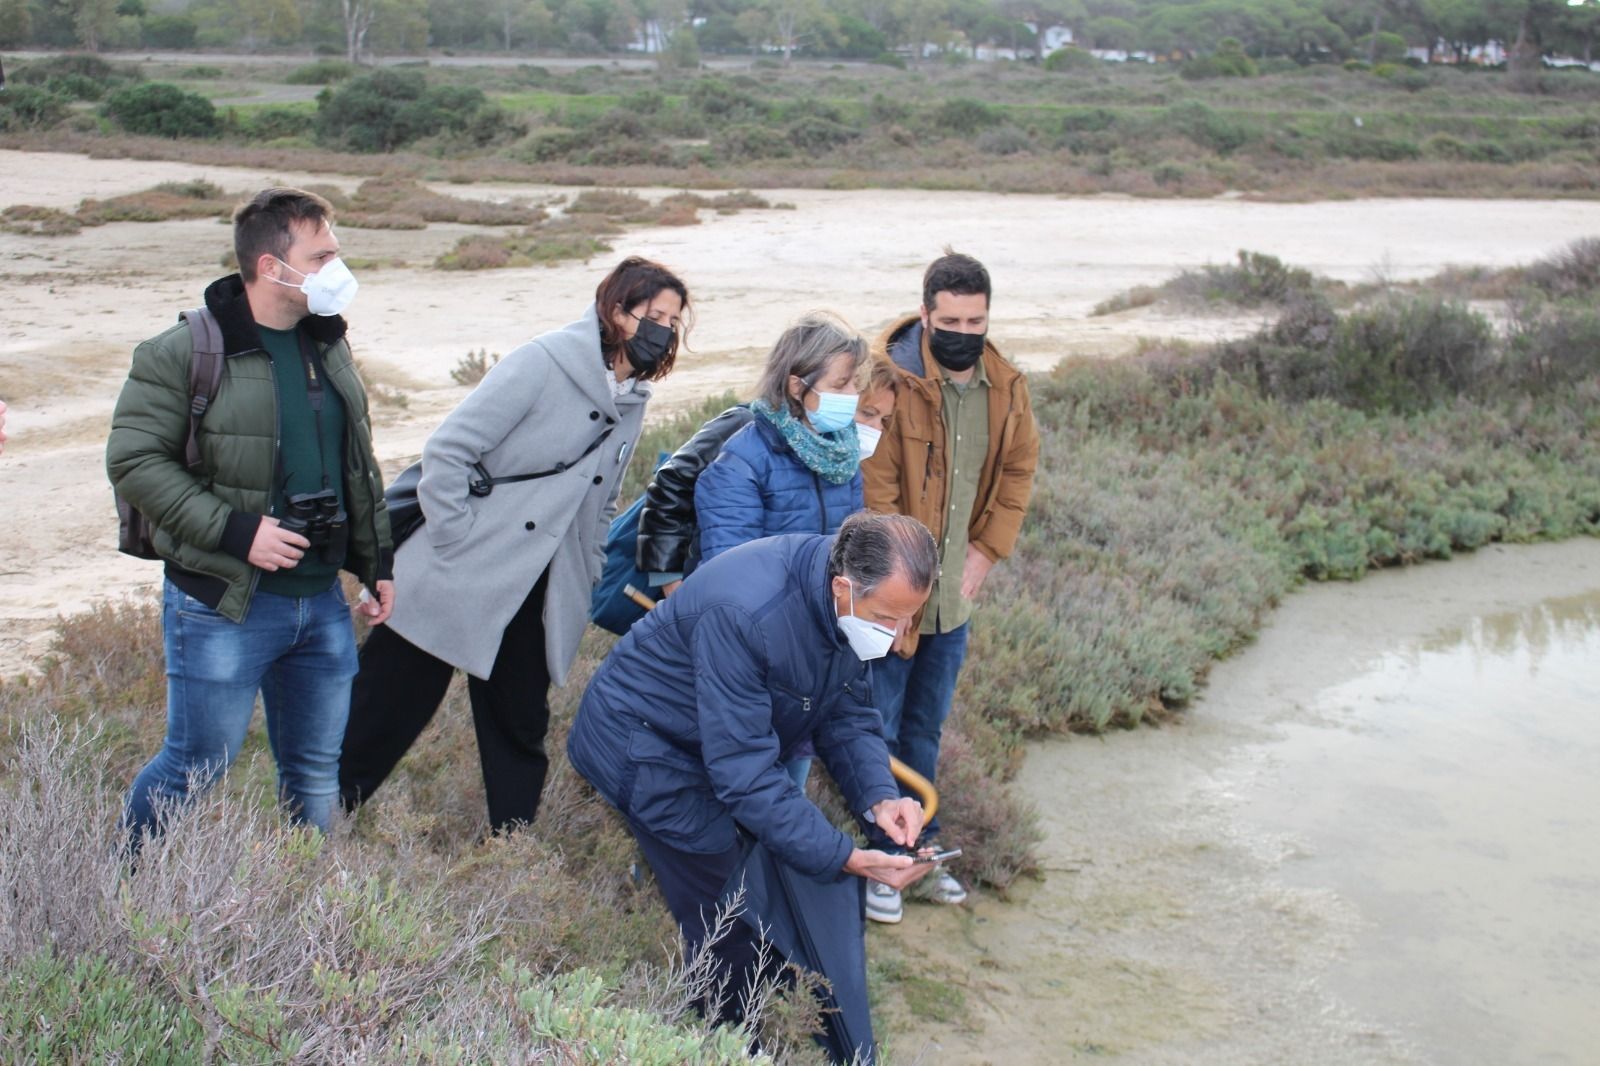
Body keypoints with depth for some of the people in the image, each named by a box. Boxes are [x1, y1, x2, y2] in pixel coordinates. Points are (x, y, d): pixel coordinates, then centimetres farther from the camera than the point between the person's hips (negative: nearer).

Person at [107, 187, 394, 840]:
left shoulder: (327, 346, 11)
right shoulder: (185, 352, -12)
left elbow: (358, 465, 20)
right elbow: (133, 461, -15)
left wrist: (376, 561, 16)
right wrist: (236, 531, -20)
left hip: (321, 602, 6)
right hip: (223, 605, -6)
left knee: (316, 773, 13)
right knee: (198, 766, 2)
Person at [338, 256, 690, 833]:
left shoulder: (633, 400, 8)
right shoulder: (543, 363, -14)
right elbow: (448, 449, -17)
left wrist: (583, 584, 11)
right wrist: (456, 541, -17)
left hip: (536, 603, 7)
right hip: (458, 586, -6)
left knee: (521, 726, 11)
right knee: (384, 714, 3)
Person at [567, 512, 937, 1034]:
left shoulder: (863, 599, -14)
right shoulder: (742, 615, -39)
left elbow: (847, 713, -3)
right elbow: (744, 772, -37)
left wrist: (878, 797, -21)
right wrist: (846, 859, -37)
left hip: (735, 739, 8)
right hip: (645, 744, -7)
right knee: (730, 932, -7)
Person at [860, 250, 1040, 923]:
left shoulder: (1005, 388, 0)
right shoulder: (892, 382, -19)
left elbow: (1018, 470, 14)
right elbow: (874, 491, -18)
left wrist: (986, 551, 1)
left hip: (954, 593, 6)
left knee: (926, 727, 19)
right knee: (877, 728, 4)